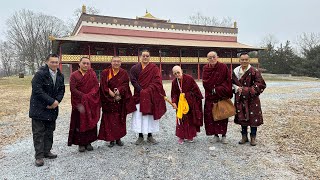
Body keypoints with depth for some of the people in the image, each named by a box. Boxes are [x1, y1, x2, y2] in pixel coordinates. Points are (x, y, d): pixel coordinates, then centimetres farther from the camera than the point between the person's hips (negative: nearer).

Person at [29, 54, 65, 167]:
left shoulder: (60, 76, 5)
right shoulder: (40, 74, -15)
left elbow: (61, 90, 7)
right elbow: (37, 90, -21)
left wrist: (57, 101, -11)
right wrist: (52, 101, -20)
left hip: (52, 108, 6)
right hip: (39, 109, -6)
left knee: (50, 131, 14)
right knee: (38, 132, 1)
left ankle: (47, 151, 27)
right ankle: (39, 156, 9)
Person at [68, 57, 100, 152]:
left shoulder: (92, 74, 8)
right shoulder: (74, 75, 1)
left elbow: (96, 86, -1)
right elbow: (73, 89, -9)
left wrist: (89, 96, -15)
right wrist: (84, 96, -16)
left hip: (91, 103, 2)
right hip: (79, 104, -2)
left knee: (90, 122, 5)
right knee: (80, 123, 1)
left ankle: (88, 142, 16)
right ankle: (81, 143, 11)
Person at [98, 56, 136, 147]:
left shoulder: (124, 73, 6)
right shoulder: (105, 73, 0)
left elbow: (125, 85, -3)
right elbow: (103, 86, -7)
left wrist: (119, 90, -21)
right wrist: (110, 93, -19)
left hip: (121, 101, 2)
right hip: (108, 101, -1)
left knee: (120, 120, 6)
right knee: (109, 120, 0)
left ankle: (118, 138, 18)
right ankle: (111, 139, 10)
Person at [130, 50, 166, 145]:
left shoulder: (154, 68, 3)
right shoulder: (134, 68, 5)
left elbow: (157, 81, -6)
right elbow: (133, 81, -4)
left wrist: (148, 91, -16)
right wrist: (141, 90, -15)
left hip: (151, 96, 0)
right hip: (139, 96, 1)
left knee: (151, 115, 3)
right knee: (139, 116, 0)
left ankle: (150, 136, 16)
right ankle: (140, 136, 12)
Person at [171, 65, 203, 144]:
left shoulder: (189, 78, -14)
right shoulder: (174, 82, -3)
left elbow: (195, 90, -9)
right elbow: (174, 94, -1)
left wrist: (186, 94, -14)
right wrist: (174, 102, -16)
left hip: (191, 103, -2)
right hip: (180, 103, 2)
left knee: (191, 119, 7)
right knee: (181, 119, 0)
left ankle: (190, 136, 23)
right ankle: (181, 137, 11)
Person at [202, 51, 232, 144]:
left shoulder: (223, 67, -3)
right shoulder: (206, 68, 3)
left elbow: (228, 81, -6)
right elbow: (205, 83, -2)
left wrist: (217, 89, -13)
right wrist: (214, 90, -13)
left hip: (222, 96, -2)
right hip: (210, 97, 2)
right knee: (211, 116, 3)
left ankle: (223, 136, 15)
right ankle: (216, 135, 16)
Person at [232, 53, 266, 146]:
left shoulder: (254, 71, -9)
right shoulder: (236, 71, 5)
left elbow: (260, 84, -12)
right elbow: (233, 83, 15)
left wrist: (248, 90, -18)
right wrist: (237, 88, -6)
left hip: (252, 98, -4)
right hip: (240, 98, 4)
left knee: (253, 117, 2)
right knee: (242, 117, 11)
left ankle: (253, 137, 18)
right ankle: (244, 136, 26)